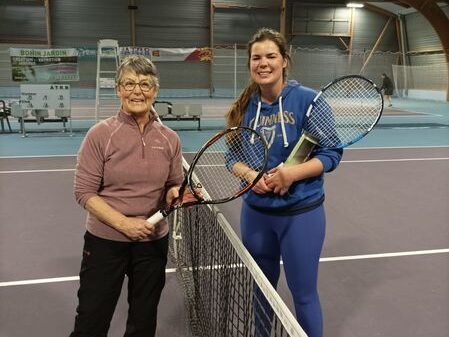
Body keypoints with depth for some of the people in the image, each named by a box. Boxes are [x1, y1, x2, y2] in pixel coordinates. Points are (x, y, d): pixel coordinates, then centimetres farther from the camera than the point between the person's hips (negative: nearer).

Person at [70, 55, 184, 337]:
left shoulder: (169, 138, -1)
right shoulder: (101, 135, -11)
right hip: (105, 242, -3)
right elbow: (84, 192, -11)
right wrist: (124, 223, -20)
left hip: (153, 243, 3)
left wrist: (174, 195, -15)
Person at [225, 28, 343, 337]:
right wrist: (249, 175, -14)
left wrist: (293, 173, -24)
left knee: (304, 295, 11)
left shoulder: (308, 99, -11)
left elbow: (331, 153, -10)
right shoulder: (244, 106, 0)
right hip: (255, 212, 4)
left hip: (301, 213, -3)